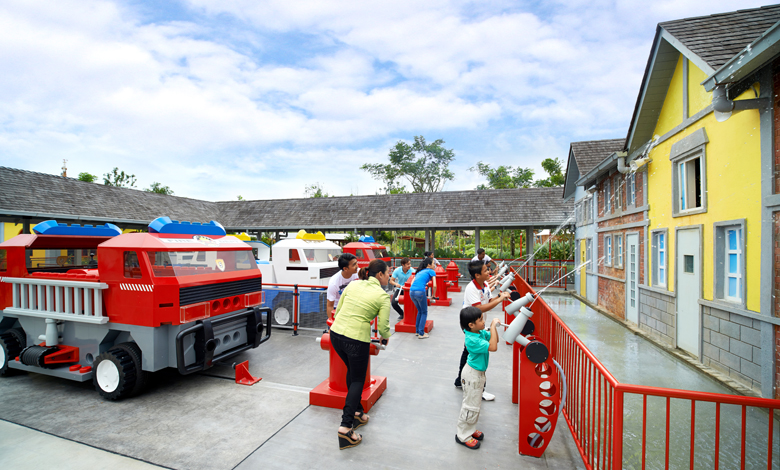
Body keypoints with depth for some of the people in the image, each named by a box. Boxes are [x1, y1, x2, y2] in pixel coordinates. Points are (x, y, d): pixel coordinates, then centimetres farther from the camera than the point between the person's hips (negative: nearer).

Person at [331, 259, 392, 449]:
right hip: (357, 340, -6)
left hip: (336, 334, 6)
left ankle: (357, 411, 39)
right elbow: (383, 326, -6)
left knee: (352, 371, 27)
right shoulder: (383, 296, -5)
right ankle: (346, 427, 5)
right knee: (357, 380, 13)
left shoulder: (353, 284, 8)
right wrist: (385, 337, 16)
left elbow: (337, 310, 12)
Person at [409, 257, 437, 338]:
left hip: (411, 292, 6)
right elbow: (434, 285, 2)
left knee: (419, 311, 24)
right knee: (424, 312, 11)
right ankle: (421, 334, 10)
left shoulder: (419, 272, 28)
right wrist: (433, 295, 17)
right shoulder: (431, 271, 10)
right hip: (420, 292, -6)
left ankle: (418, 331, 29)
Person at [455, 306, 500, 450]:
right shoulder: (473, 340, -32)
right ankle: (463, 436, 22)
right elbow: (493, 347, -37)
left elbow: (494, 339, 6)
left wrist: (493, 326, -12)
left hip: (478, 373, 9)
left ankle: (471, 429, 41)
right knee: (470, 406, 5)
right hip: (473, 374, -9)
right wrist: (493, 326, -33)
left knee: (475, 404, 23)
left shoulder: (480, 332, -5)